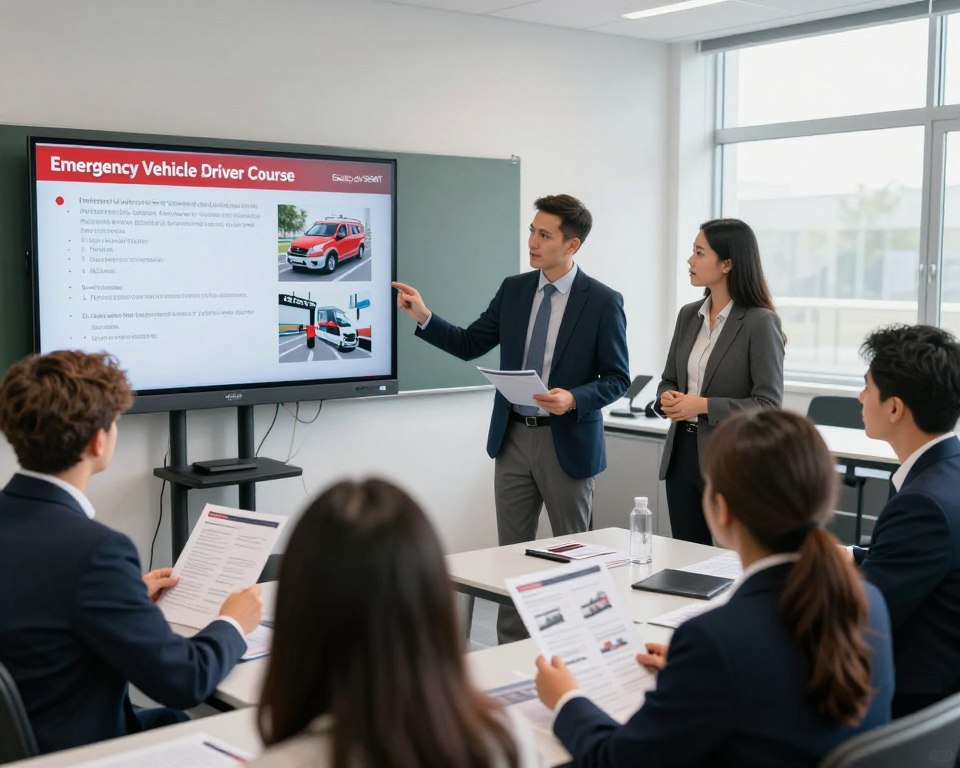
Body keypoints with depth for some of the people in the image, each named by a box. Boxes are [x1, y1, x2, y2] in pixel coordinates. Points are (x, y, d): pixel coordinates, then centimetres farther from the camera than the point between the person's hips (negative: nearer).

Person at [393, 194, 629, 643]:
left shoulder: (603, 301, -9)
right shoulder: (513, 290, 5)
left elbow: (617, 378, -7)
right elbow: (469, 345, 8)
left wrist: (574, 399, -23)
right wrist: (424, 317, -5)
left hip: (568, 442, -4)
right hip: (514, 438, 4)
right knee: (512, 551, 10)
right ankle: (511, 647, 20)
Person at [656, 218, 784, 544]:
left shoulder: (760, 322, -11)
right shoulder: (689, 315, 8)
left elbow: (768, 404, -14)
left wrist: (703, 405, -20)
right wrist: (668, 398, -6)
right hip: (682, 453, 6)